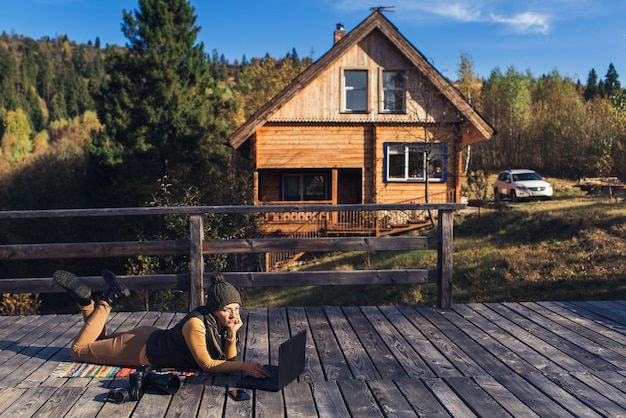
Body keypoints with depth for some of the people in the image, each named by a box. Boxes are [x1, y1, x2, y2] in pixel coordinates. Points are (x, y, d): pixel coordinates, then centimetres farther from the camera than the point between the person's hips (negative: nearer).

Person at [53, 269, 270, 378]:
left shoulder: (222, 322, -12)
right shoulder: (195, 324, -36)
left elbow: (228, 358, -11)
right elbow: (206, 364, -33)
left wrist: (232, 334, -29)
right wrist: (243, 366, -42)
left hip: (155, 338, 7)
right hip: (143, 349, -7)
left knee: (99, 342, 28)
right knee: (78, 349, 8)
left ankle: (87, 300, 21)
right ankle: (107, 302, 10)